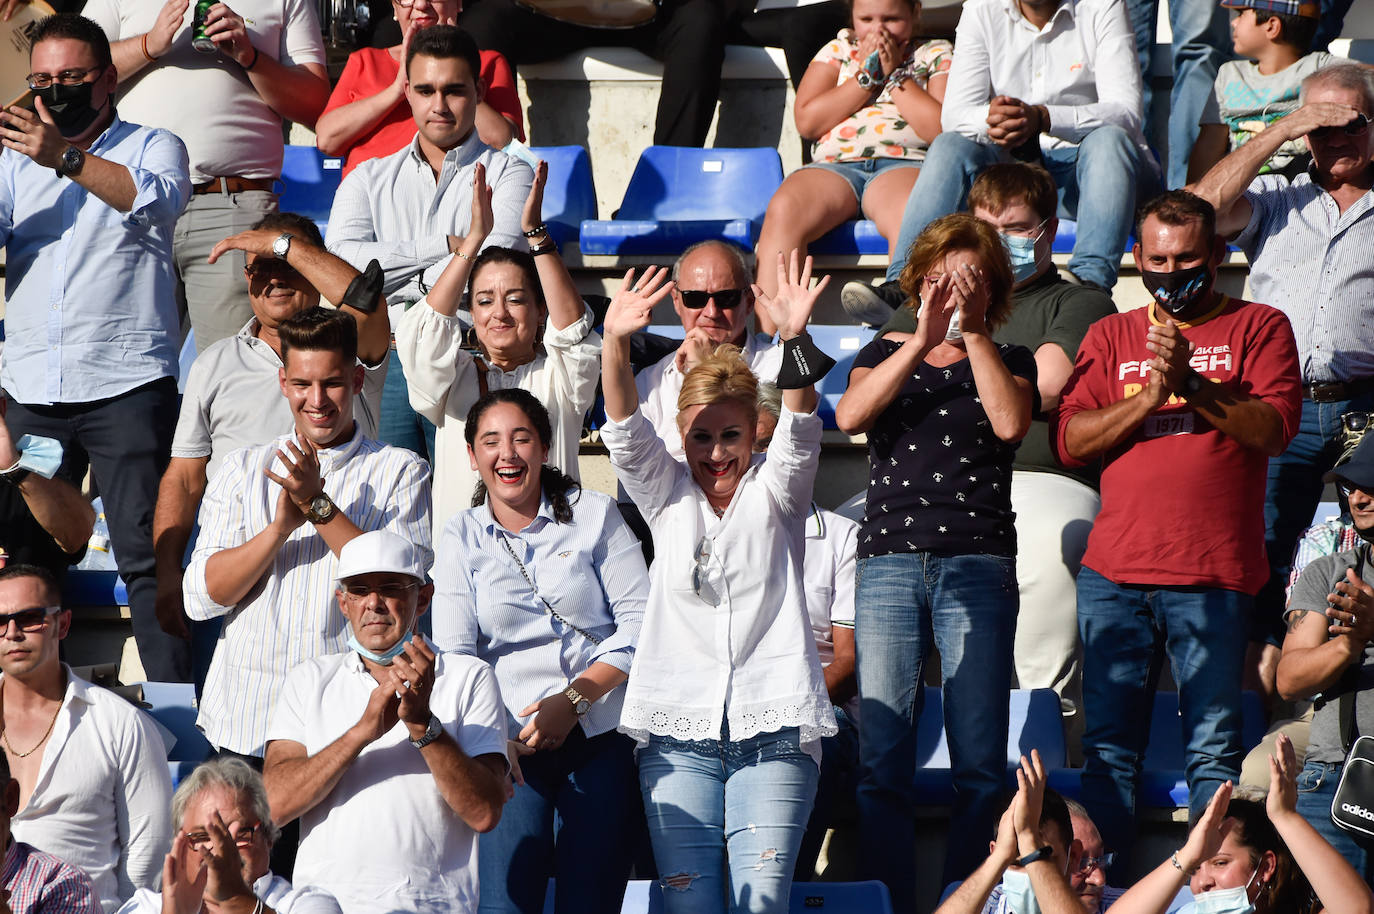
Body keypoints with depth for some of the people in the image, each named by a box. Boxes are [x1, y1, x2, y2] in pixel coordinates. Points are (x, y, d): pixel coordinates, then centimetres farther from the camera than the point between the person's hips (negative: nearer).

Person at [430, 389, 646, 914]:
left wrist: (575, 700, -11)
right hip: (512, 743, 0)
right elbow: (453, 653, 0)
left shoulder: (593, 515, 5)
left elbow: (639, 621, 1)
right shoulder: (459, 539, 8)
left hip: (598, 736, 0)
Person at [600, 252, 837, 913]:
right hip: (678, 729, 1)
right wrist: (615, 343, -24)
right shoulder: (666, 495, 13)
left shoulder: (773, 492, 9)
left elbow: (800, 434, -10)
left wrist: (794, 342, -30)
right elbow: (625, 433, -4)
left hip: (772, 728, -1)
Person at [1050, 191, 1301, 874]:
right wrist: (1152, 395, -7)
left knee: (1214, 752, -6)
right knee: (1108, 747, 1)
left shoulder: (1257, 327, 10)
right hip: (1114, 574, 3)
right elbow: (1068, 440, 6)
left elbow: (1273, 428, -4)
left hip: (1213, 576, -2)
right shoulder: (1109, 337, 17)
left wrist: (1191, 380, -15)